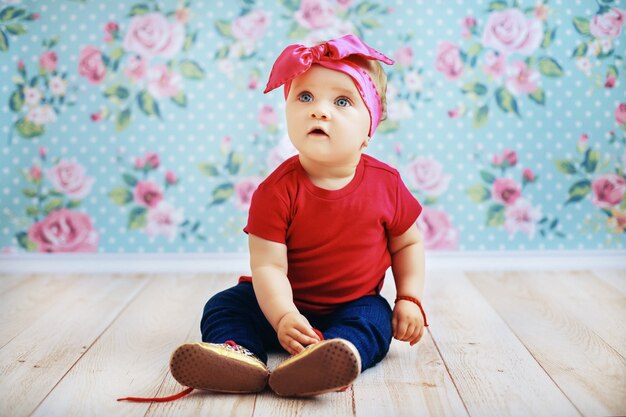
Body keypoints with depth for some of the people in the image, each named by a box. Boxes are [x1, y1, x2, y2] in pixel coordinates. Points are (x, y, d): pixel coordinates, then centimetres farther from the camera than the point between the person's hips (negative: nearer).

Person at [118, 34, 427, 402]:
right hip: (288, 302, 0)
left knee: (374, 319, -29)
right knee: (223, 306, -17)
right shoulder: (278, 190, -18)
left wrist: (410, 299, -5)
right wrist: (283, 317, -39)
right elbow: (268, 265, -24)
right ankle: (241, 353, -46)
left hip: (354, 306, 1)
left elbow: (408, 244, 5)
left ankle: (320, 362, -55)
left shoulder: (385, 184, -11)